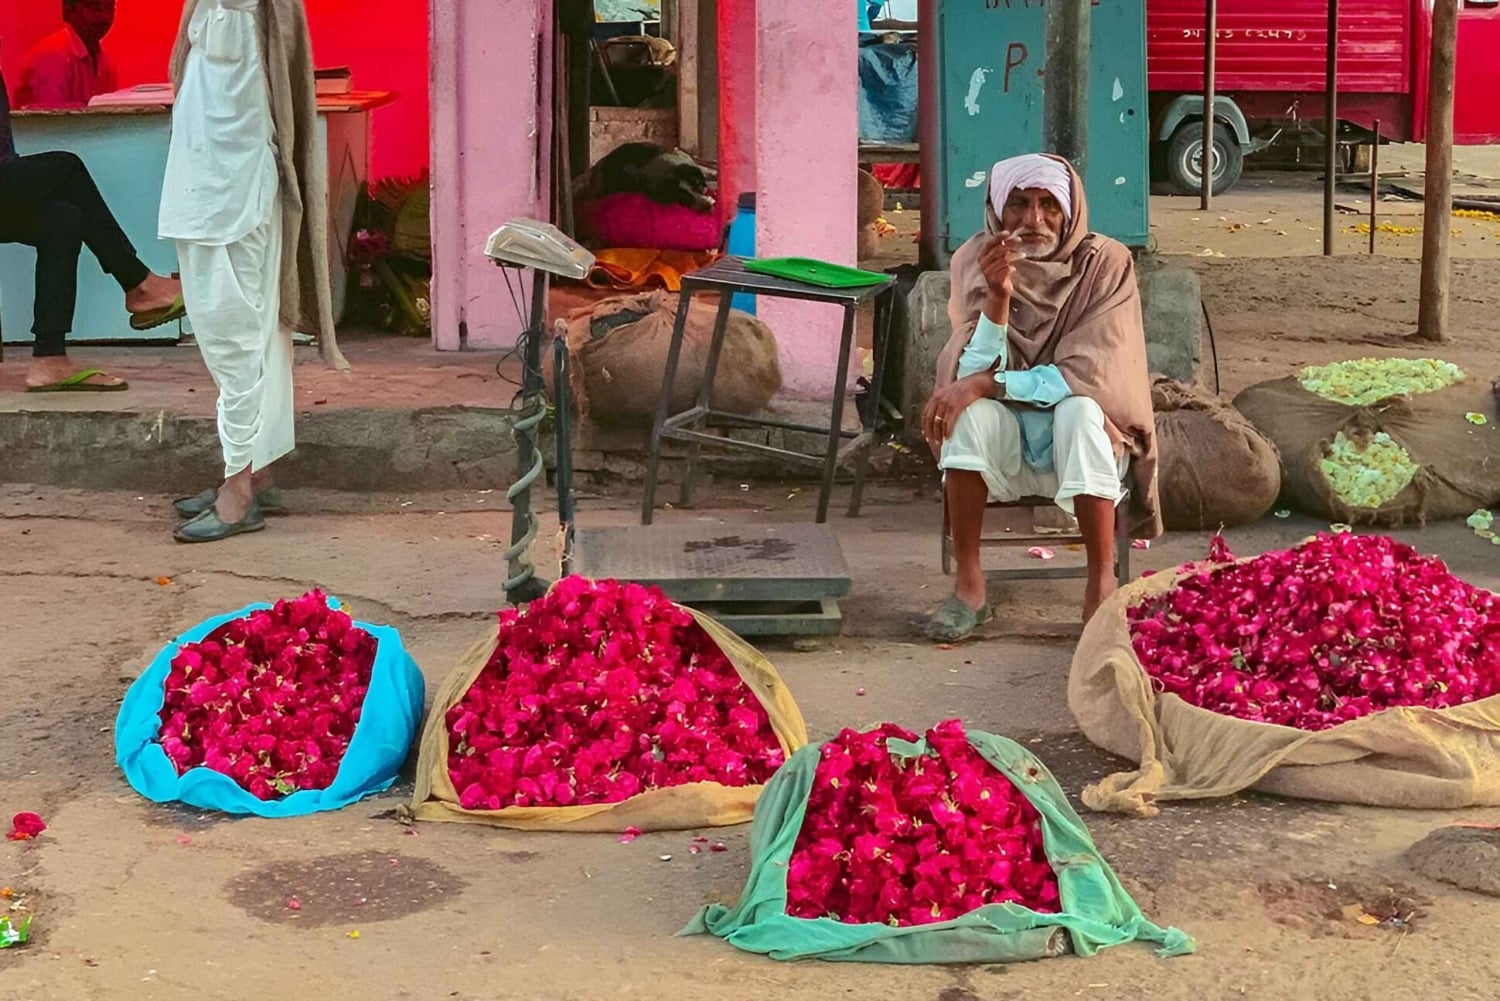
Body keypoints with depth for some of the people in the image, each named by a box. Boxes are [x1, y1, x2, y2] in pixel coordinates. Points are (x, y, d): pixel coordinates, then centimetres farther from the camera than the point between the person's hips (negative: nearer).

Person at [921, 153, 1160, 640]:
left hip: (1081, 436, -1)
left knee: (1079, 411, -34)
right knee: (972, 412, -30)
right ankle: (968, 585, -20)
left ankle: (1102, 585, -26)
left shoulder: (1105, 263, -11)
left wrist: (986, 385, -26)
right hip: (1004, 443, 1)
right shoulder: (976, 261, -6)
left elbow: (1090, 374, -20)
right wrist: (997, 295, -31)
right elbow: (976, 371, -15)